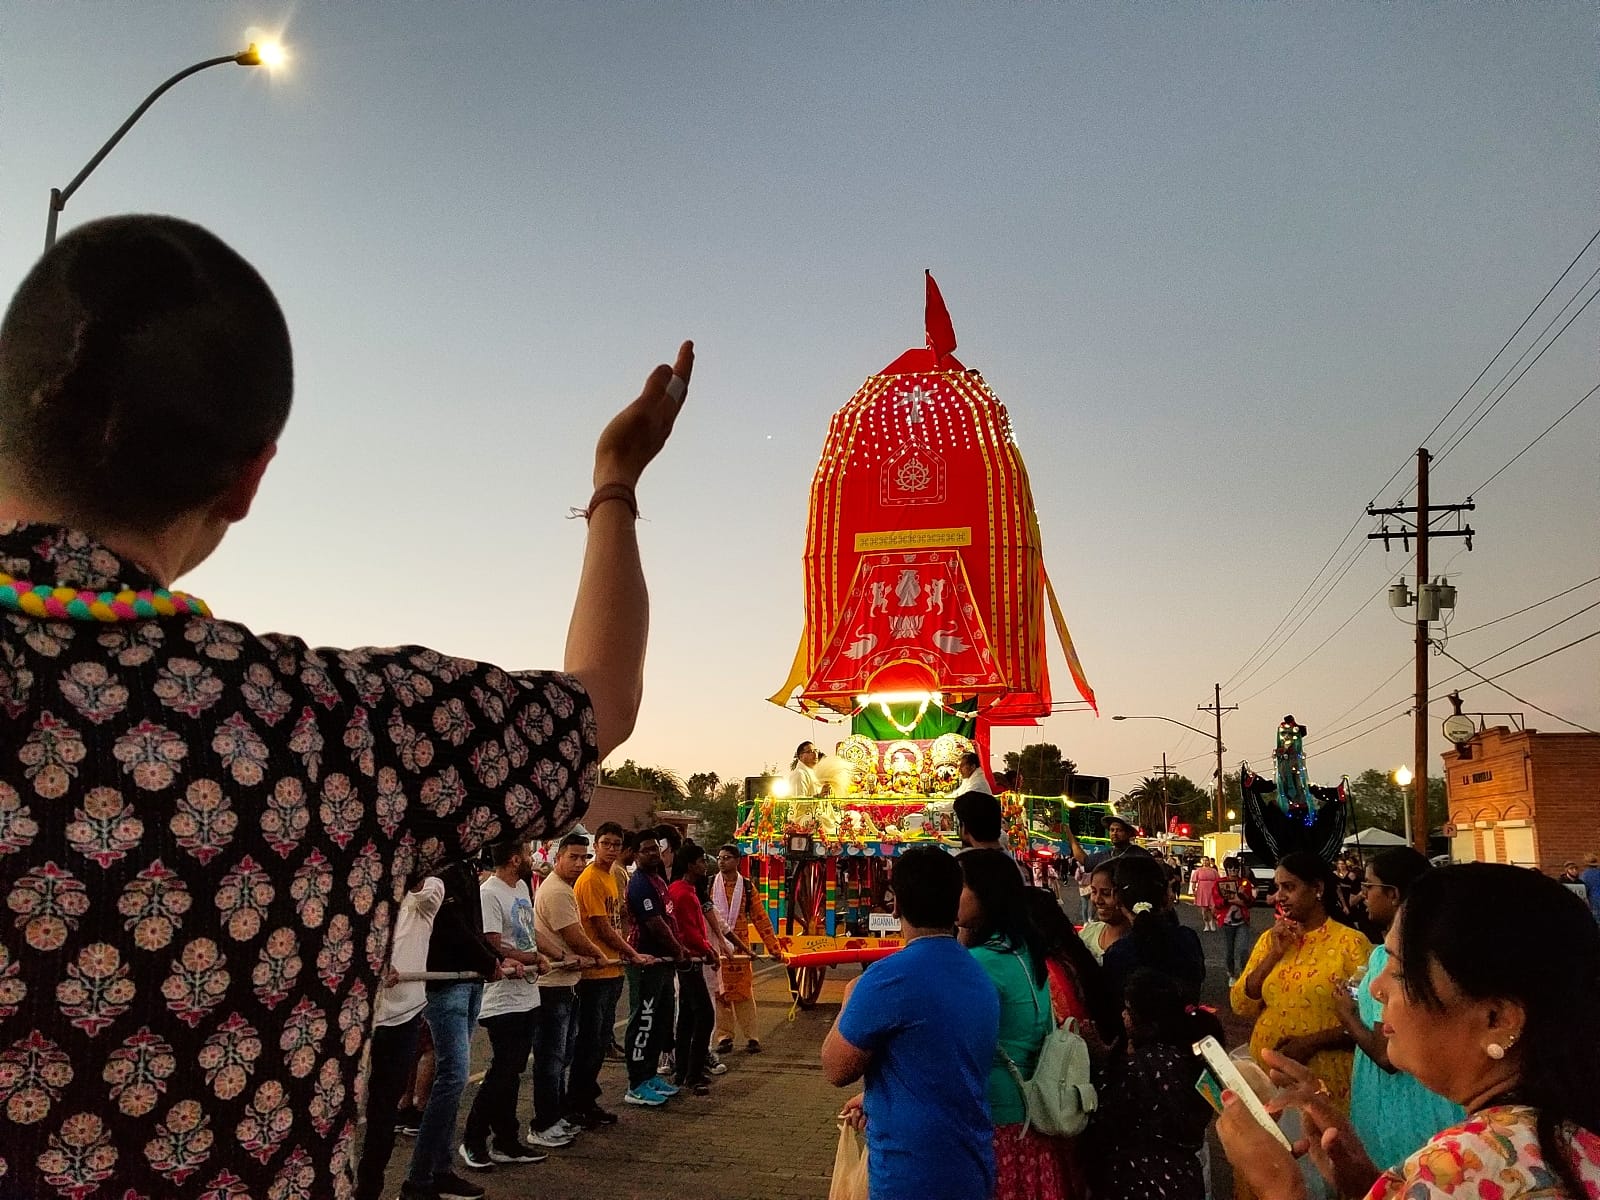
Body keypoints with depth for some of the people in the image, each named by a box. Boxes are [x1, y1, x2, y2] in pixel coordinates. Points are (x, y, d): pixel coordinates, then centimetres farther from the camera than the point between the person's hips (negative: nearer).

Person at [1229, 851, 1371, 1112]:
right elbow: (1241, 1006, 3)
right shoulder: (1270, 939, 9)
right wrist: (1274, 954, -6)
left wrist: (1311, 1042, -19)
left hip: (1326, 1083, -5)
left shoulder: (1351, 943, -8)